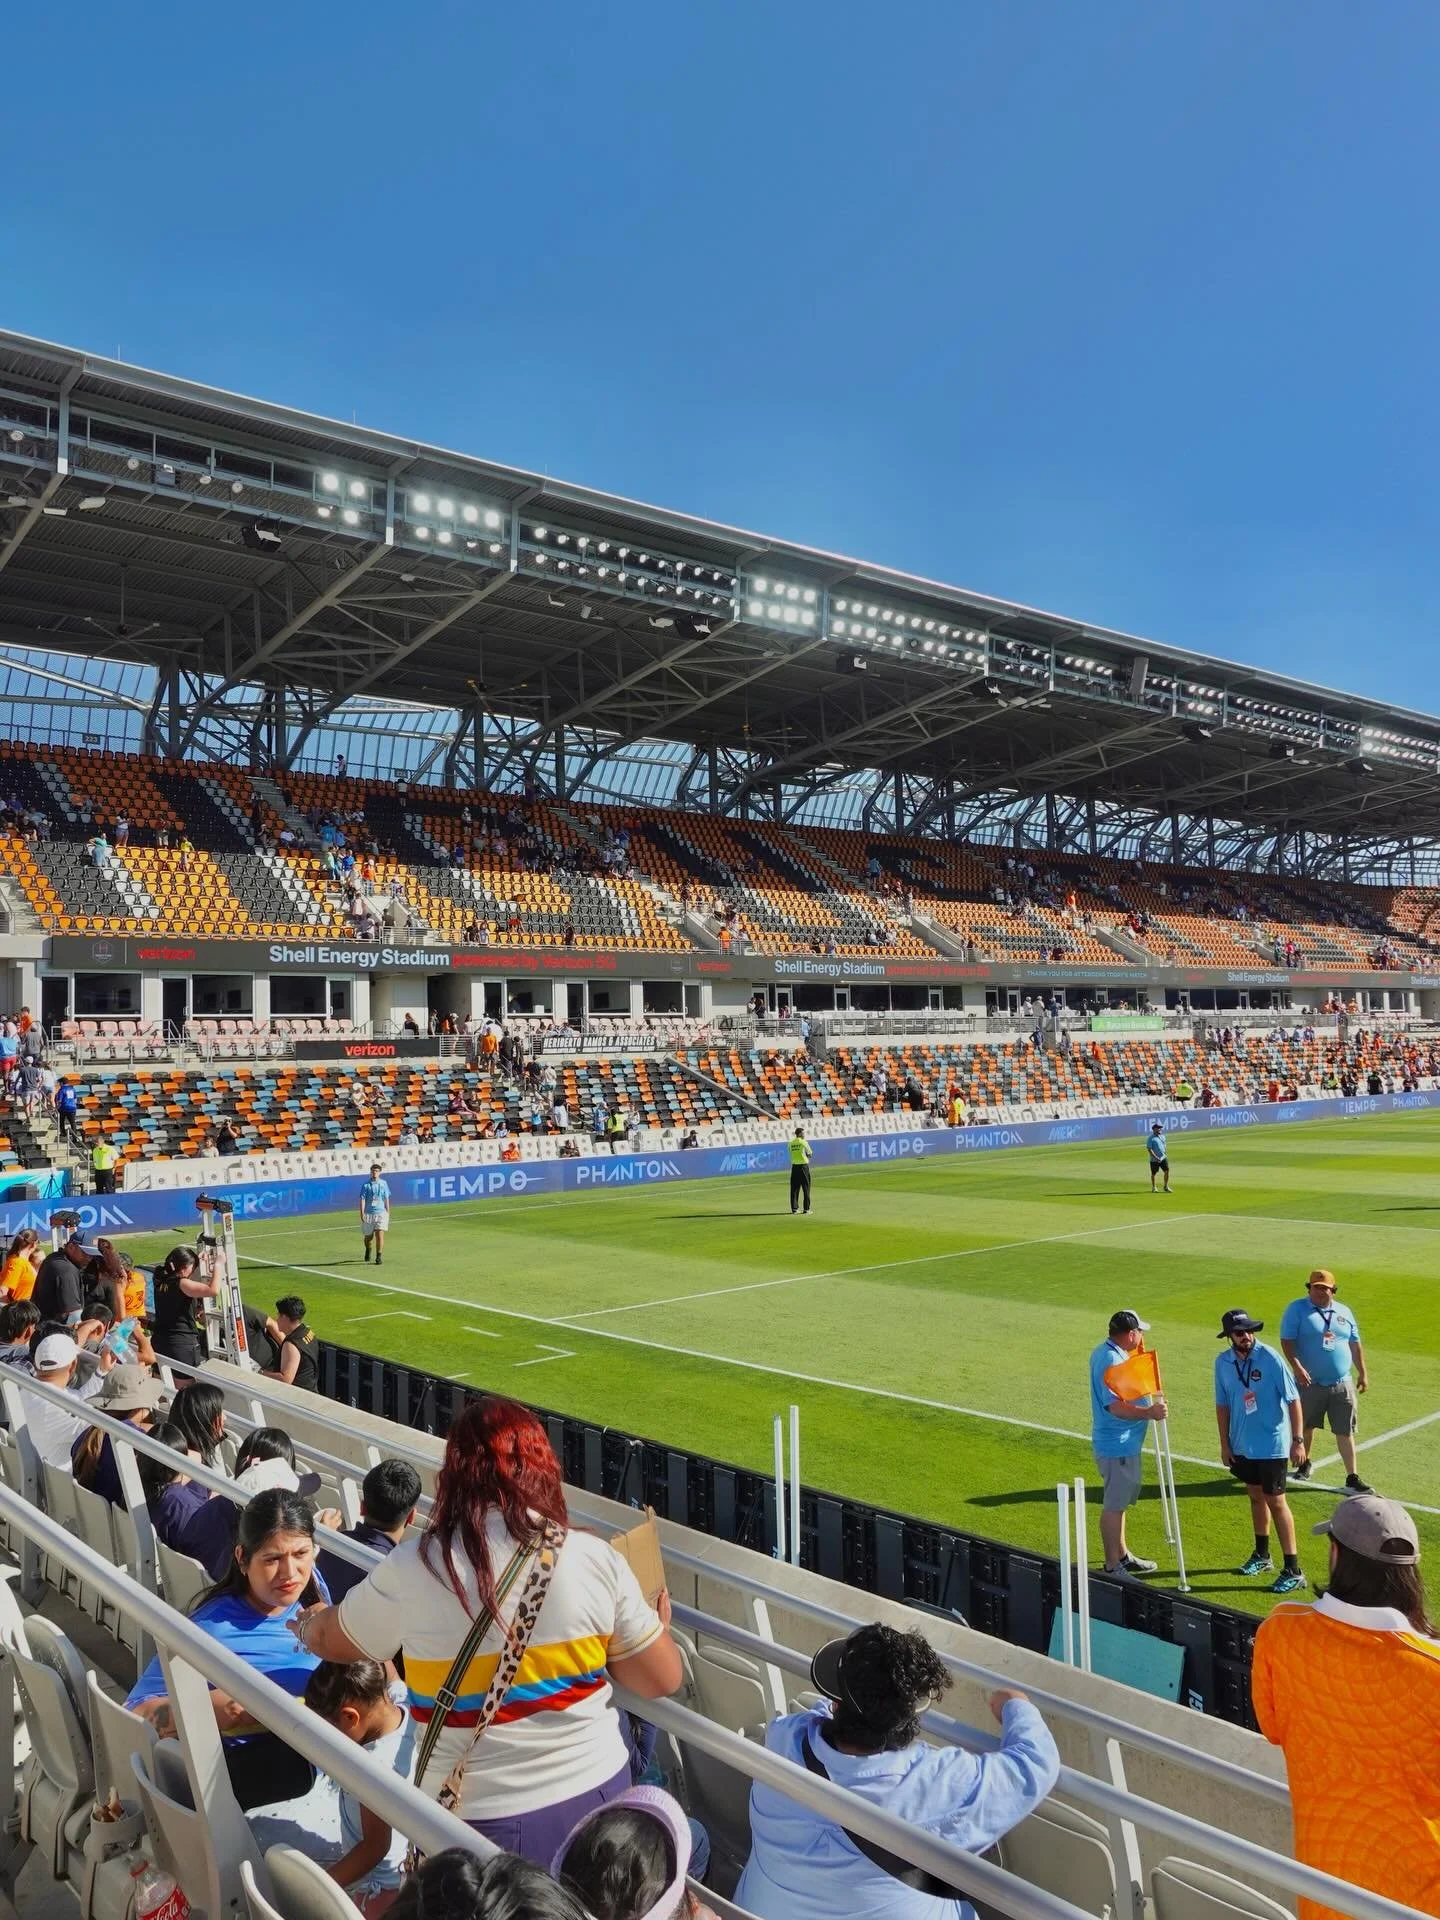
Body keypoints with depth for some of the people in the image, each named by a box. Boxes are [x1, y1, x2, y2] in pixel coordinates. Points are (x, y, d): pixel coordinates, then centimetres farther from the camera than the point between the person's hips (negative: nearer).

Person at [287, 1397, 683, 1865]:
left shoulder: (412, 1569, -13)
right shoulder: (594, 1558, -12)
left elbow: (328, 1640, 7)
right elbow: (661, 1680, -3)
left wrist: (307, 1625, 30)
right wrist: (659, 1627, 19)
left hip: (478, 1820, -2)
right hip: (596, 1794, 2)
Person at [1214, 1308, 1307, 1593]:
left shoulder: (1270, 1358, -17)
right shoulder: (1222, 1363, -3)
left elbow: (1293, 1400, -13)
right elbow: (1222, 1405, 6)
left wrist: (1297, 1440, -15)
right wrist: (1224, 1444, 7)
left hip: (1272, 1444, -5)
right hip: (1242, 1444, 5)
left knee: (1276, 1502, -2)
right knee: (1256, 1497, 19)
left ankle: (1293, 1570, 7)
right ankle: (1262, 1556, 36)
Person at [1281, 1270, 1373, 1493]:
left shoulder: (1344, 1313, 11)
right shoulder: (1297, 1309, -5)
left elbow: (1355, 1344, 17)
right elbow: (1286, 1341, -11)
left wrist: (1362, 1373, 12)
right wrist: (1296, 1366, -23)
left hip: (1342, 1385, 3)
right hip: (1309, 1383, -3)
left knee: (1345, 1432, 3)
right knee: (1305, 1426, 13)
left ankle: (1352, 1477, 9)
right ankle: (1304, 1463, 34)